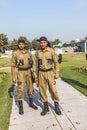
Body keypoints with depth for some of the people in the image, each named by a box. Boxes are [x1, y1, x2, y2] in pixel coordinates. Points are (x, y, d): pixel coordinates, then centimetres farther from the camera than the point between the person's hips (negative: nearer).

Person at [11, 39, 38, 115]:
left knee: (31, 88, 9)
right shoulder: (15, 53, -7)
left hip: (29, 72, 4)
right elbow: (13, 66, -6)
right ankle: (21, 107, 5)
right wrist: (13, 77, -10)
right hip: (21, 73, -4)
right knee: (21, 90, -6)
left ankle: (31, 103, 27)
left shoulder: (29, 53, 5)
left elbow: (32, 63, 12)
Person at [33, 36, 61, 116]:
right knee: (42, 90, 3)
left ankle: (56, 107, 16)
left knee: (53, 90, -2)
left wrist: (57, 74, -7)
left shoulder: (51, 51, -7)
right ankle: (46, 107, 18)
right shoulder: (38, 52, 2)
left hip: (50, 73, -2)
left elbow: (56, 63, -4)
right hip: (41, 73, 2)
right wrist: (35, 75, 1)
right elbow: (35, 64, 6)